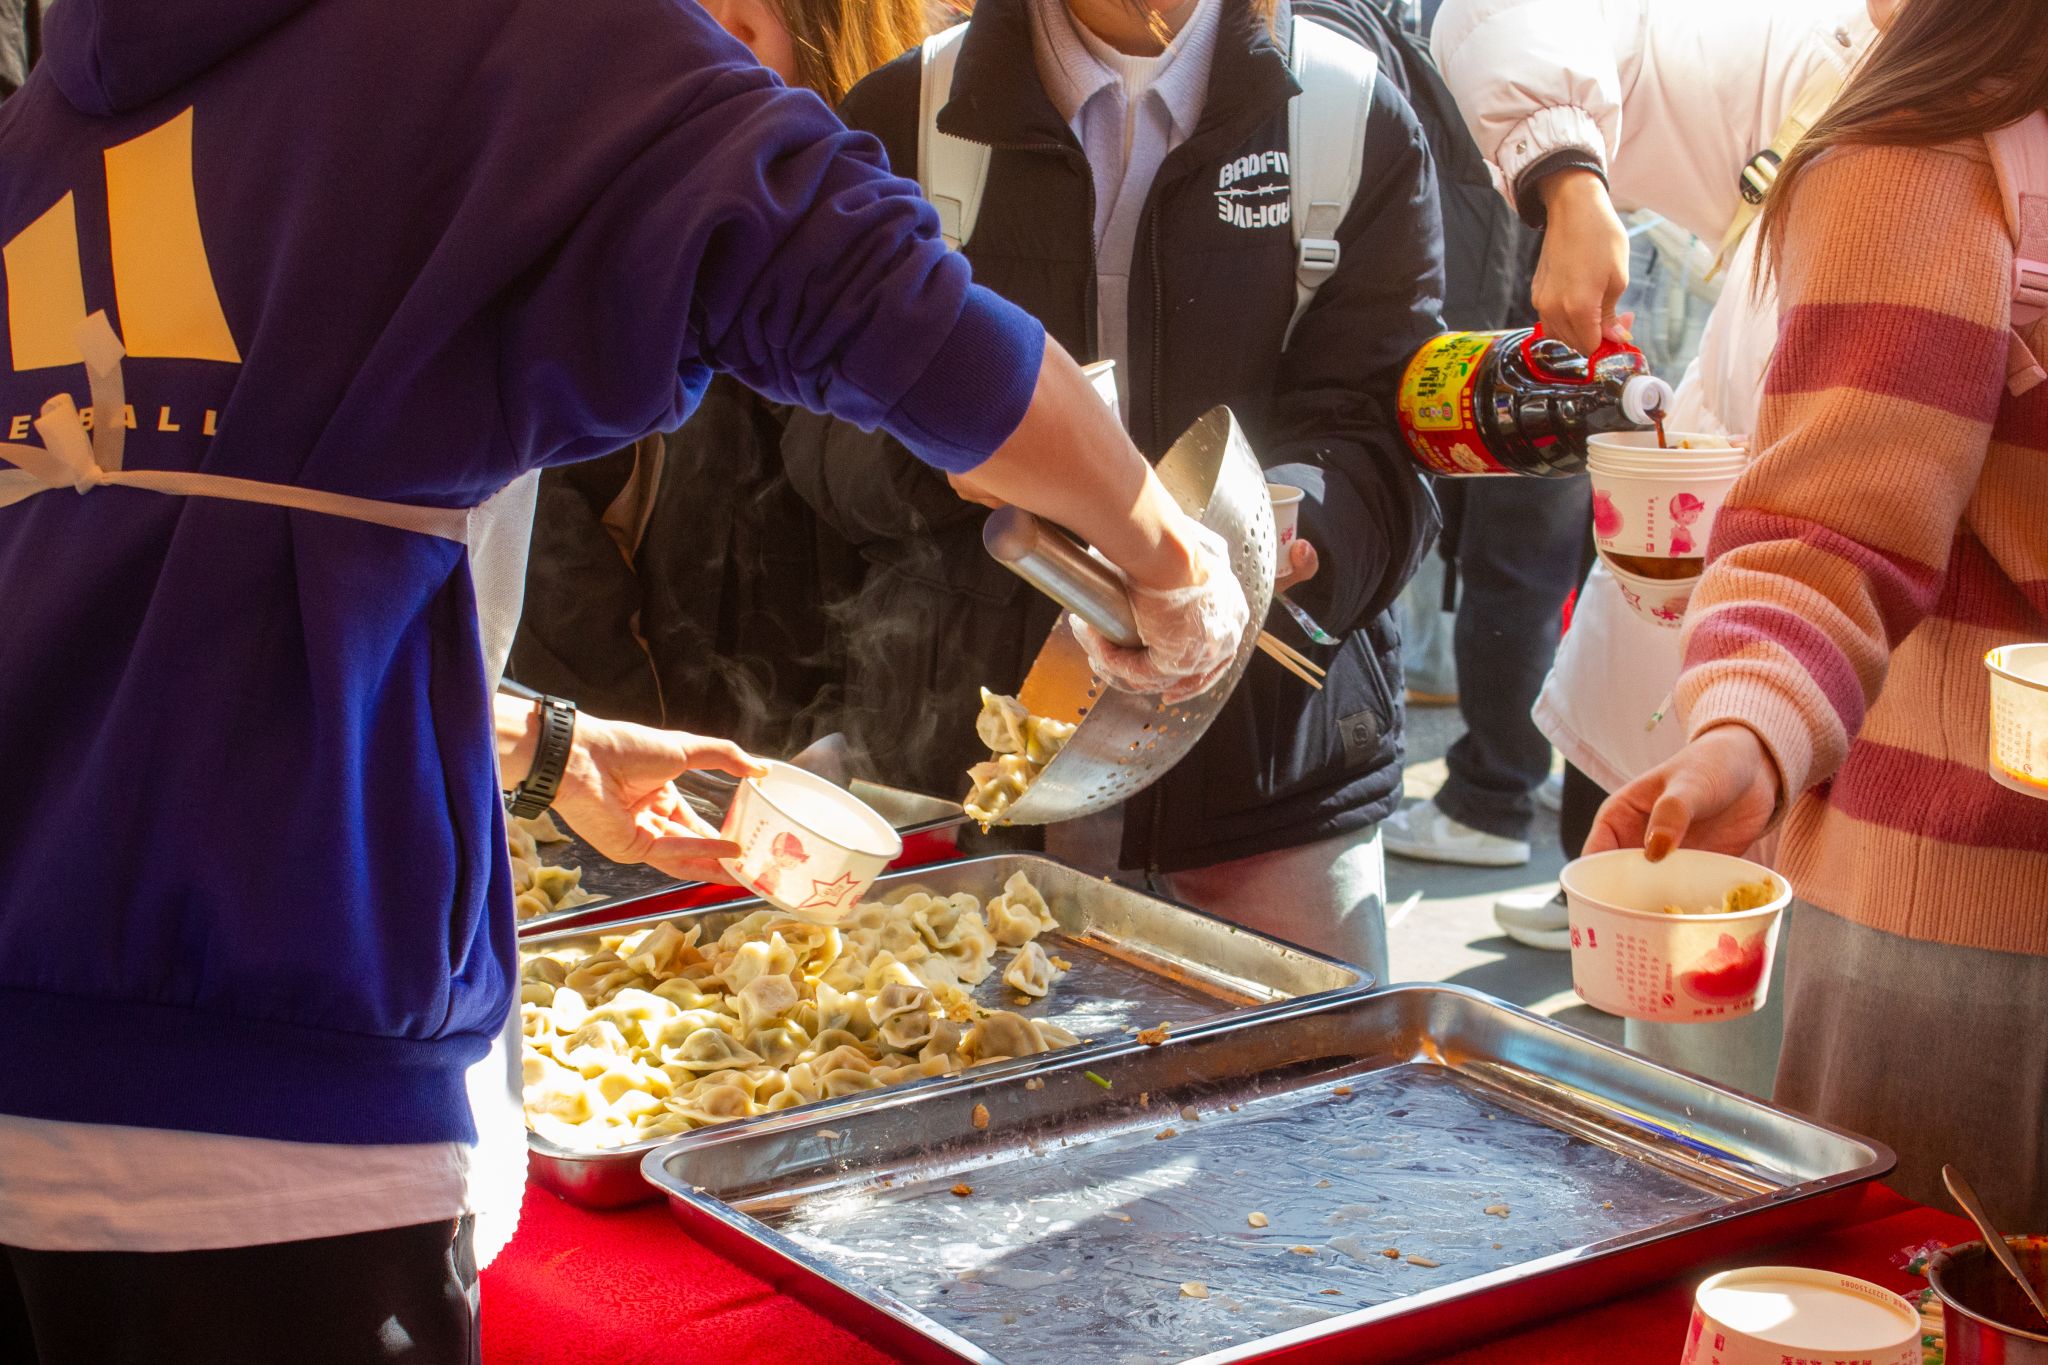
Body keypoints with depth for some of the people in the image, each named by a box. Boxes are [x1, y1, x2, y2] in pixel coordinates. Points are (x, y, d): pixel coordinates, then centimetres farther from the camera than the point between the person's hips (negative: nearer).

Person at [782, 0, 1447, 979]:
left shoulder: (1359, 120, 4)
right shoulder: (901, 119, 5)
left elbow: (1373, 432, -6)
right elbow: (822, 447, 1)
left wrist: (1294, 539, -29)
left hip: (1276, 757, 0)